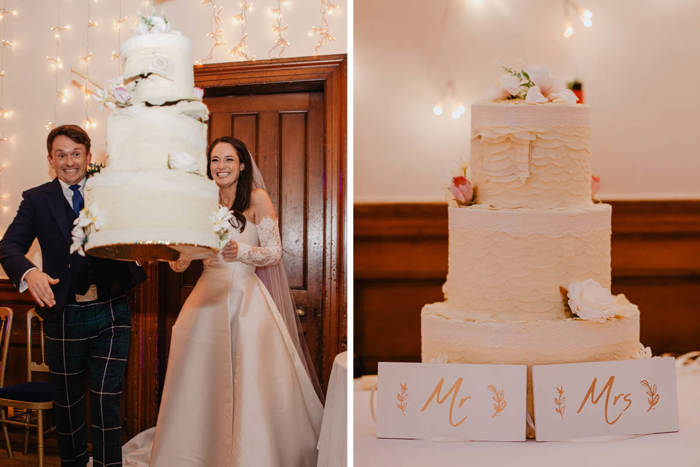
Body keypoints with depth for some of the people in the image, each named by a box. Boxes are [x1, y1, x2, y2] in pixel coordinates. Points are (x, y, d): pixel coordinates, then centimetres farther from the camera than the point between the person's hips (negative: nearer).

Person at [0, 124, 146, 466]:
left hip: (110, 313, -1)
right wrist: (29, 272, -28)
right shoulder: (36, 200, 4)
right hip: (64, 317, 1)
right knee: (67, 403, 16)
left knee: (107, 400, 2)